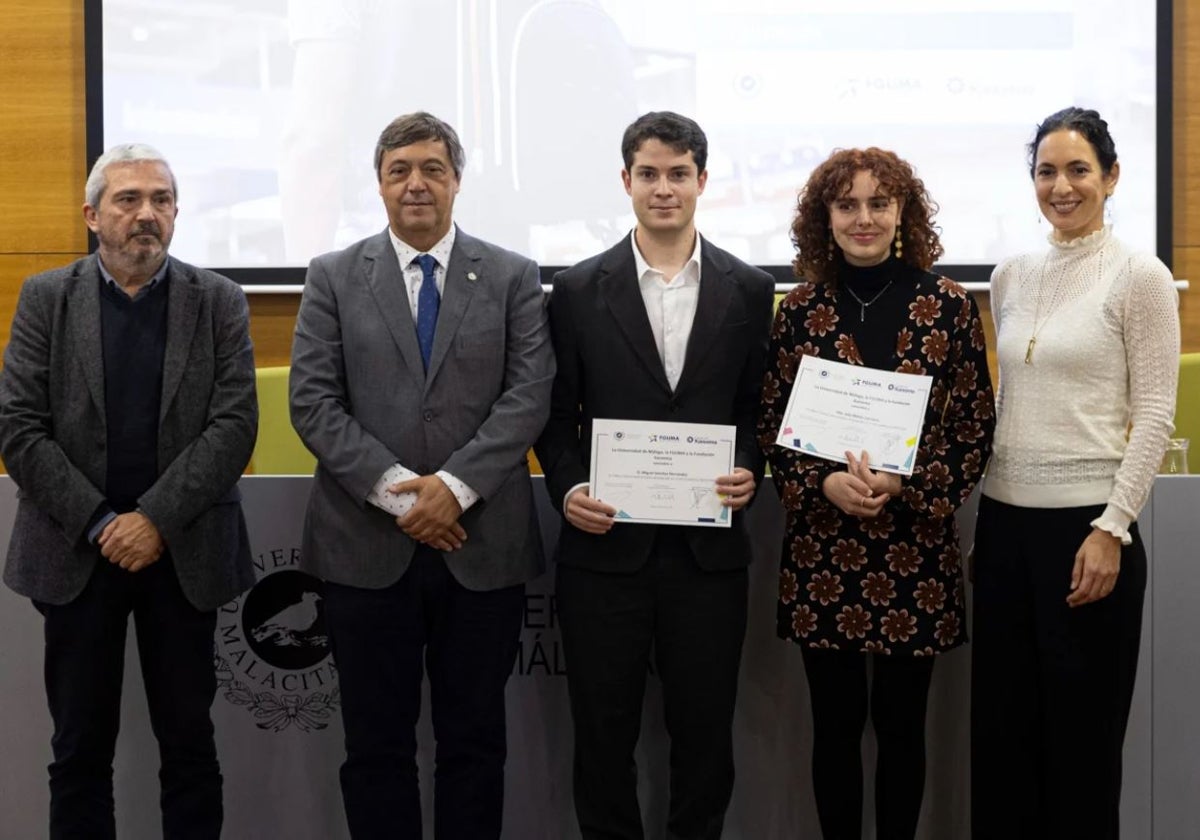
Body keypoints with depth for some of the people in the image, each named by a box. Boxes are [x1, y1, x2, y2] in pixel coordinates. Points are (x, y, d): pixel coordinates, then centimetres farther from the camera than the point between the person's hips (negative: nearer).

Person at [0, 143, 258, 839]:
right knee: (80, 748, 8)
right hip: (75, 552, 0)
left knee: (190, 742, 8)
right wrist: (99, 525, -12)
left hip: (183, 552, 0)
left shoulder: (219, 301, 2)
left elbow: (235, 424, -6)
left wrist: (156, 520, -15)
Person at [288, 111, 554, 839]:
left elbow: (530, 395, -4)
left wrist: (455, 484, -15)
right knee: (377, 744, 9)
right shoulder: (334, 279, 6)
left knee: (475, 742, 9)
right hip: (368, 546, 0)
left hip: (481, 545, 0)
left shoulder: (513, 278, 6)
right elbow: (313, 402, -3)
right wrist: (395, 490, -13)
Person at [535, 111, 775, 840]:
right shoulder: (578, 289, 3)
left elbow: (759, 407, 9)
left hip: (709, 548, 1)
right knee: (604, 732, 9)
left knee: (705, 730, 10)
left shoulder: (748, 289, 5)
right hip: (607, 547, 0)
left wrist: (750, 470, -9)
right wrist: (568, 488, -10)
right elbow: (557, 415, 5)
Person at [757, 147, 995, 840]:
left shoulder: (949, 305, -1)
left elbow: (976, 427, -1)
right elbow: (772, 425, 4)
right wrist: (825, 483, -13)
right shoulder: (801, 309, 2)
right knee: (836, 724, 10)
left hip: (916, 548, -1)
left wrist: (902, 486, -14)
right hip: (822, 549, 1)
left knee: (902, 725, 9)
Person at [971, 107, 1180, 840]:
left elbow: (1154, 417, -9)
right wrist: (977, 507, 13)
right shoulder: (1011, 276, 10)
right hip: (1005, 519, 6)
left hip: (1086, 523, -5)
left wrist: (1112, 530, -15)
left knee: (1080, 730, 4)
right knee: (1001, 724, 11)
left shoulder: (1140, 276, -6)